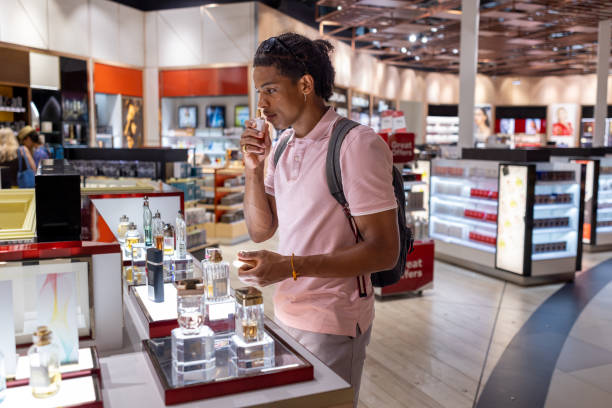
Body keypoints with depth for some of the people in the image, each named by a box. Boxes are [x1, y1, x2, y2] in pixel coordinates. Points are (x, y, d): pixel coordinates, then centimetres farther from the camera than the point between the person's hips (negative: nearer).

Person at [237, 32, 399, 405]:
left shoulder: (357, 144, -18)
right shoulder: (280, 146, 6)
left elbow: (384, 251, -20)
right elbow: (260, 230, 8)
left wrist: (292, 266, -26)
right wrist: (254, 168, -7)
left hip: (334, 323, -7)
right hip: (286, 314, 7)